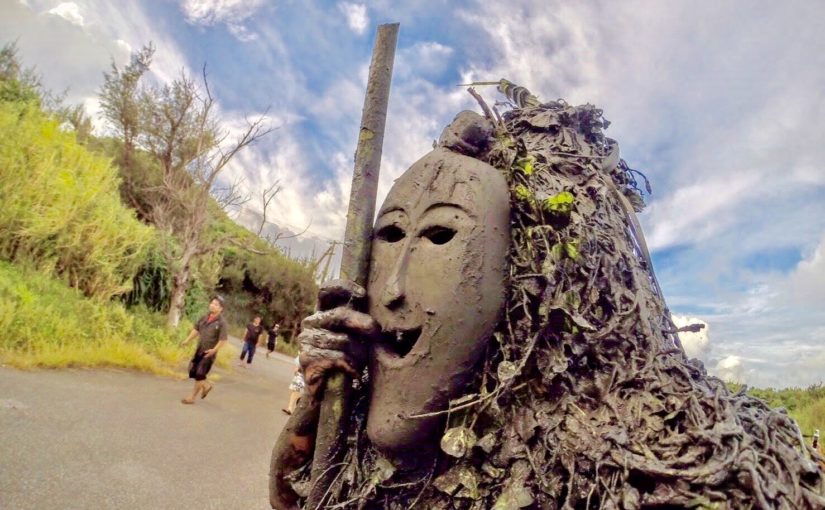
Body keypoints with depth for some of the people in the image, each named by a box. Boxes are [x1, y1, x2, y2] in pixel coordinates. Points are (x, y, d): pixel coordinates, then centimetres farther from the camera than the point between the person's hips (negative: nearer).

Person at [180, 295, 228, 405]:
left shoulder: (222, 322, -17)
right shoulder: (204, 317, 1)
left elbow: (223, 340, -20)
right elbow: (196, 329, 12)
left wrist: (214, 350, -29)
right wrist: (187, 340, 3)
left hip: (209, 353, -6)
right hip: (199, 350, 6)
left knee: (199, 375, -1)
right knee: (192, 371, 13)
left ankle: (192, 397, 14)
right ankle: (206, 385, 36)